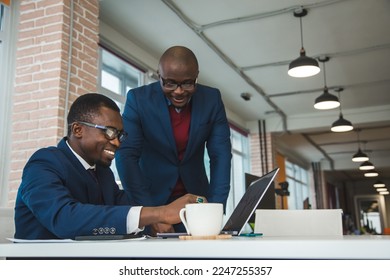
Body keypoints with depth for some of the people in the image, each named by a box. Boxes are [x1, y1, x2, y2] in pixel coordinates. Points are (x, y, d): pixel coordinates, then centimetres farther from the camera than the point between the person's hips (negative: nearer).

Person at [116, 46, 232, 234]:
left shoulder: (212, 99, -8)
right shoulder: (138, 98, -14)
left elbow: (221, 155, -9)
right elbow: (126, 155, -19)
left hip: (196, 198, 2)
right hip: (152, 198, -2)